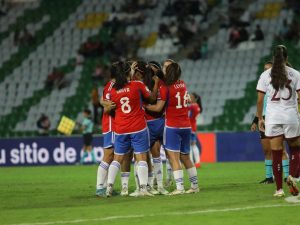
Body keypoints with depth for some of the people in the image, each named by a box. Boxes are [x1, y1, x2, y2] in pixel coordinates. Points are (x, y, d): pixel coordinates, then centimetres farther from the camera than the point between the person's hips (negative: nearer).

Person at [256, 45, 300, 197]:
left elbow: (259, 100, 0)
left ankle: (279, 189, 0)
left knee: (276, 153, 3)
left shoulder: (265, 75, 2)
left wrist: (260, 118, 9)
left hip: (273, 118, 0)